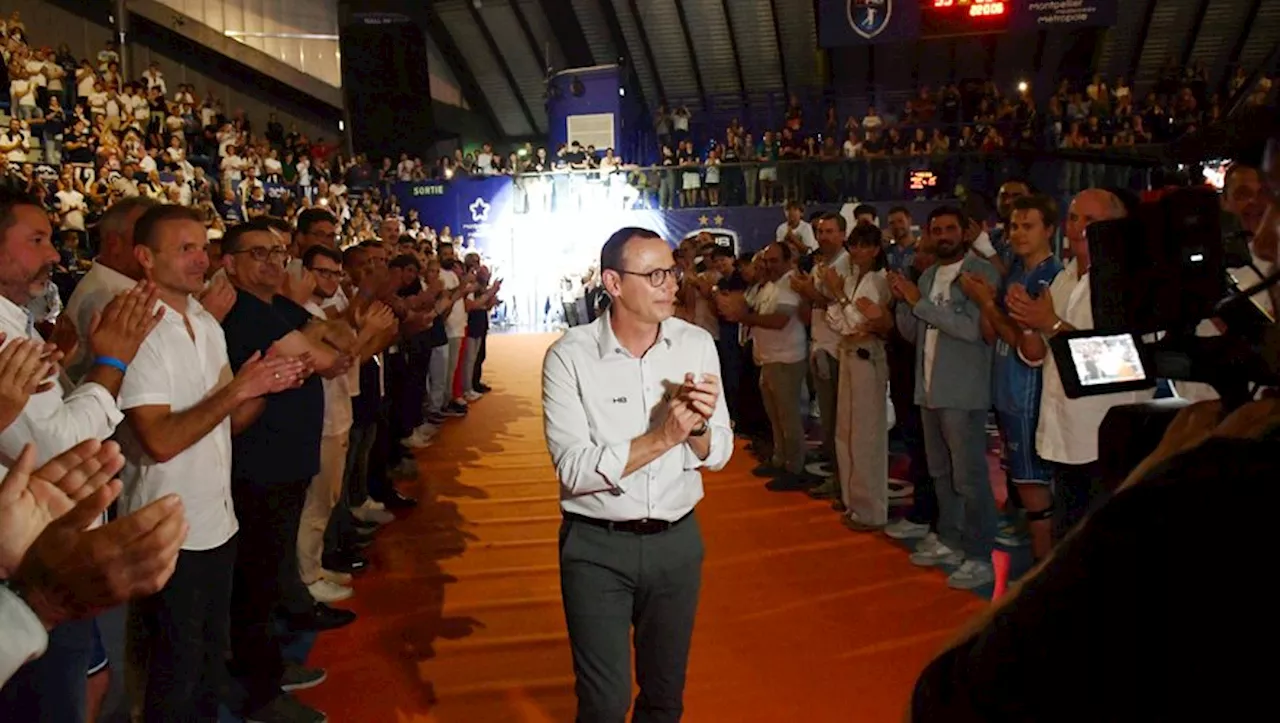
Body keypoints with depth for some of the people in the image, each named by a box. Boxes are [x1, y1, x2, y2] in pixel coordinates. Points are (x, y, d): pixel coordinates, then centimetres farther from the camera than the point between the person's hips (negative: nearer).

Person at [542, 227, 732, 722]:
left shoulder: (697, 344, -4)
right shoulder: (570, 356, -14)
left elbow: (717, 456, -1)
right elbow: (574, 470, -20)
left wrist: (698, 427, -22)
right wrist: (662, 438, -26)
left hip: (677, 539, 4)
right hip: (597, 546, -3)